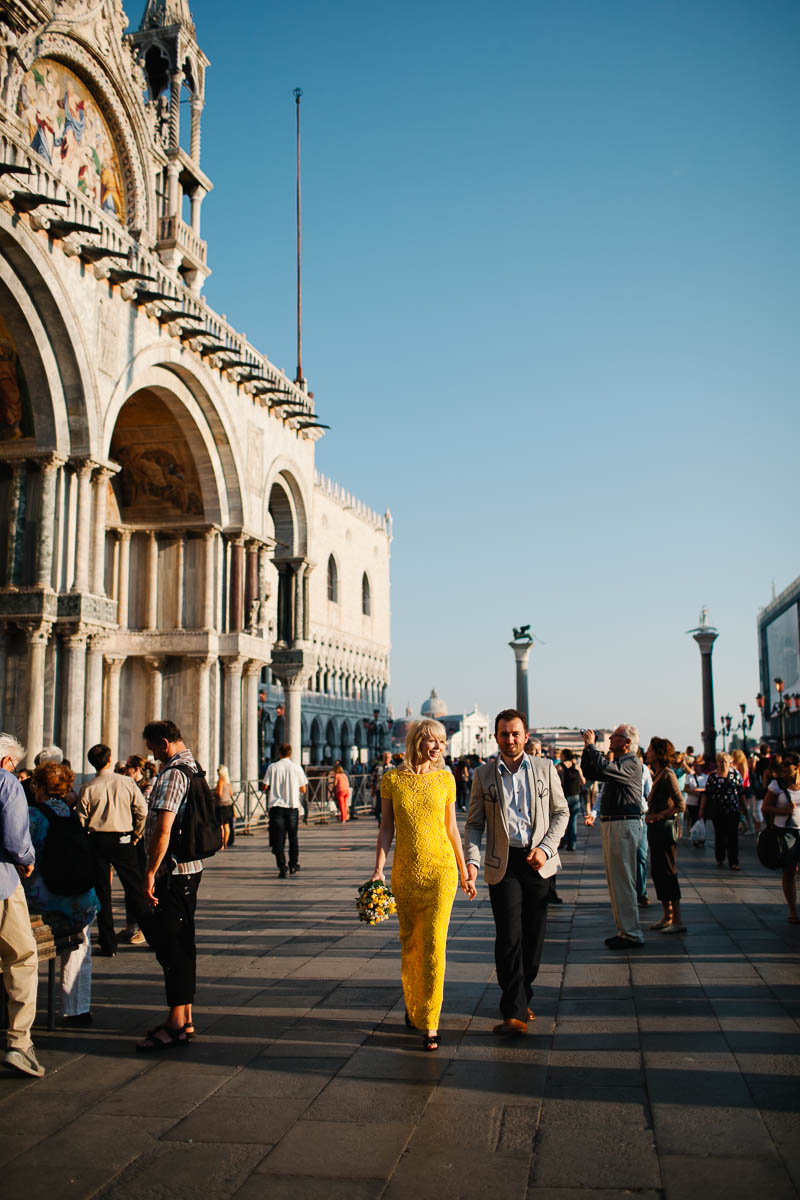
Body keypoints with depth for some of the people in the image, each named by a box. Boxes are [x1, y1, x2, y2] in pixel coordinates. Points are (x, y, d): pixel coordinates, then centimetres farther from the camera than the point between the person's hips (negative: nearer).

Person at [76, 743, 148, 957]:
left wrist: (85, 843, 13)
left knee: (101, 892, 7)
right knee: (135, 886, 11)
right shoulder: (126, 782, -4)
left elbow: (80, 820, -3)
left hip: (97, 841, 0)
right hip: (123, 839, 0)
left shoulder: (87, 789, -6)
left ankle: (108, 945, 9)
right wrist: (136, 835, 8)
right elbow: (142, 811, -5)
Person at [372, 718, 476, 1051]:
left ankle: (429, 1024, -1)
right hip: (405, 871, 1)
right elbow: (386, 827, 1)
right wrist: (378, 868, -9)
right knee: (409, 943, 12)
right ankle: (412, 1005, 34)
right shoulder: (392, 779, 0)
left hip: (440, 868, -1)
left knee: (433, 944, -7)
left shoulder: (445, 779, 2)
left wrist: (464, 873, 12)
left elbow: (451, 828, 9)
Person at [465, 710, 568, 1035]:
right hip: (502, 862, -1)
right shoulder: (483, 775, 3)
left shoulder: (545, 768, 4)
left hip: (538, 862, 1)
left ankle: (521, 998, 26)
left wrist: (545, 849, -5)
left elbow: (561, 811, 9)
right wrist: (472, 860, -10)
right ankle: (514, 1012, -3)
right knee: (509, 936, -8)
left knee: (534, 935, 7)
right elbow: (474, 823, 6)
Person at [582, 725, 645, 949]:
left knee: (623, 881, -7)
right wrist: (587, 749, 9)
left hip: (624, 825, -10)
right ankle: (624, 930, 22)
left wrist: (591, 745, -17)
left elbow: (605, 768, -29)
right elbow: (589, 772, 21)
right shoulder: (617, 761, 17)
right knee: (615, 880, 14)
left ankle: (631, 934, -1)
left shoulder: (631, 763, -13)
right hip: (609, 824, 10)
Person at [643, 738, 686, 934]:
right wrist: (649, 815, 7)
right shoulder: (658, 774, 13)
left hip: (665, 828, -10)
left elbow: (680, 805, -21)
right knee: (657, 873, 12)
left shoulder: (668, 775, -15)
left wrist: (657, 816, -15)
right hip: (655, 830, 10)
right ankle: (667, 916, 21)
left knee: (667, 873, -6)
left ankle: (678, 921, -1)